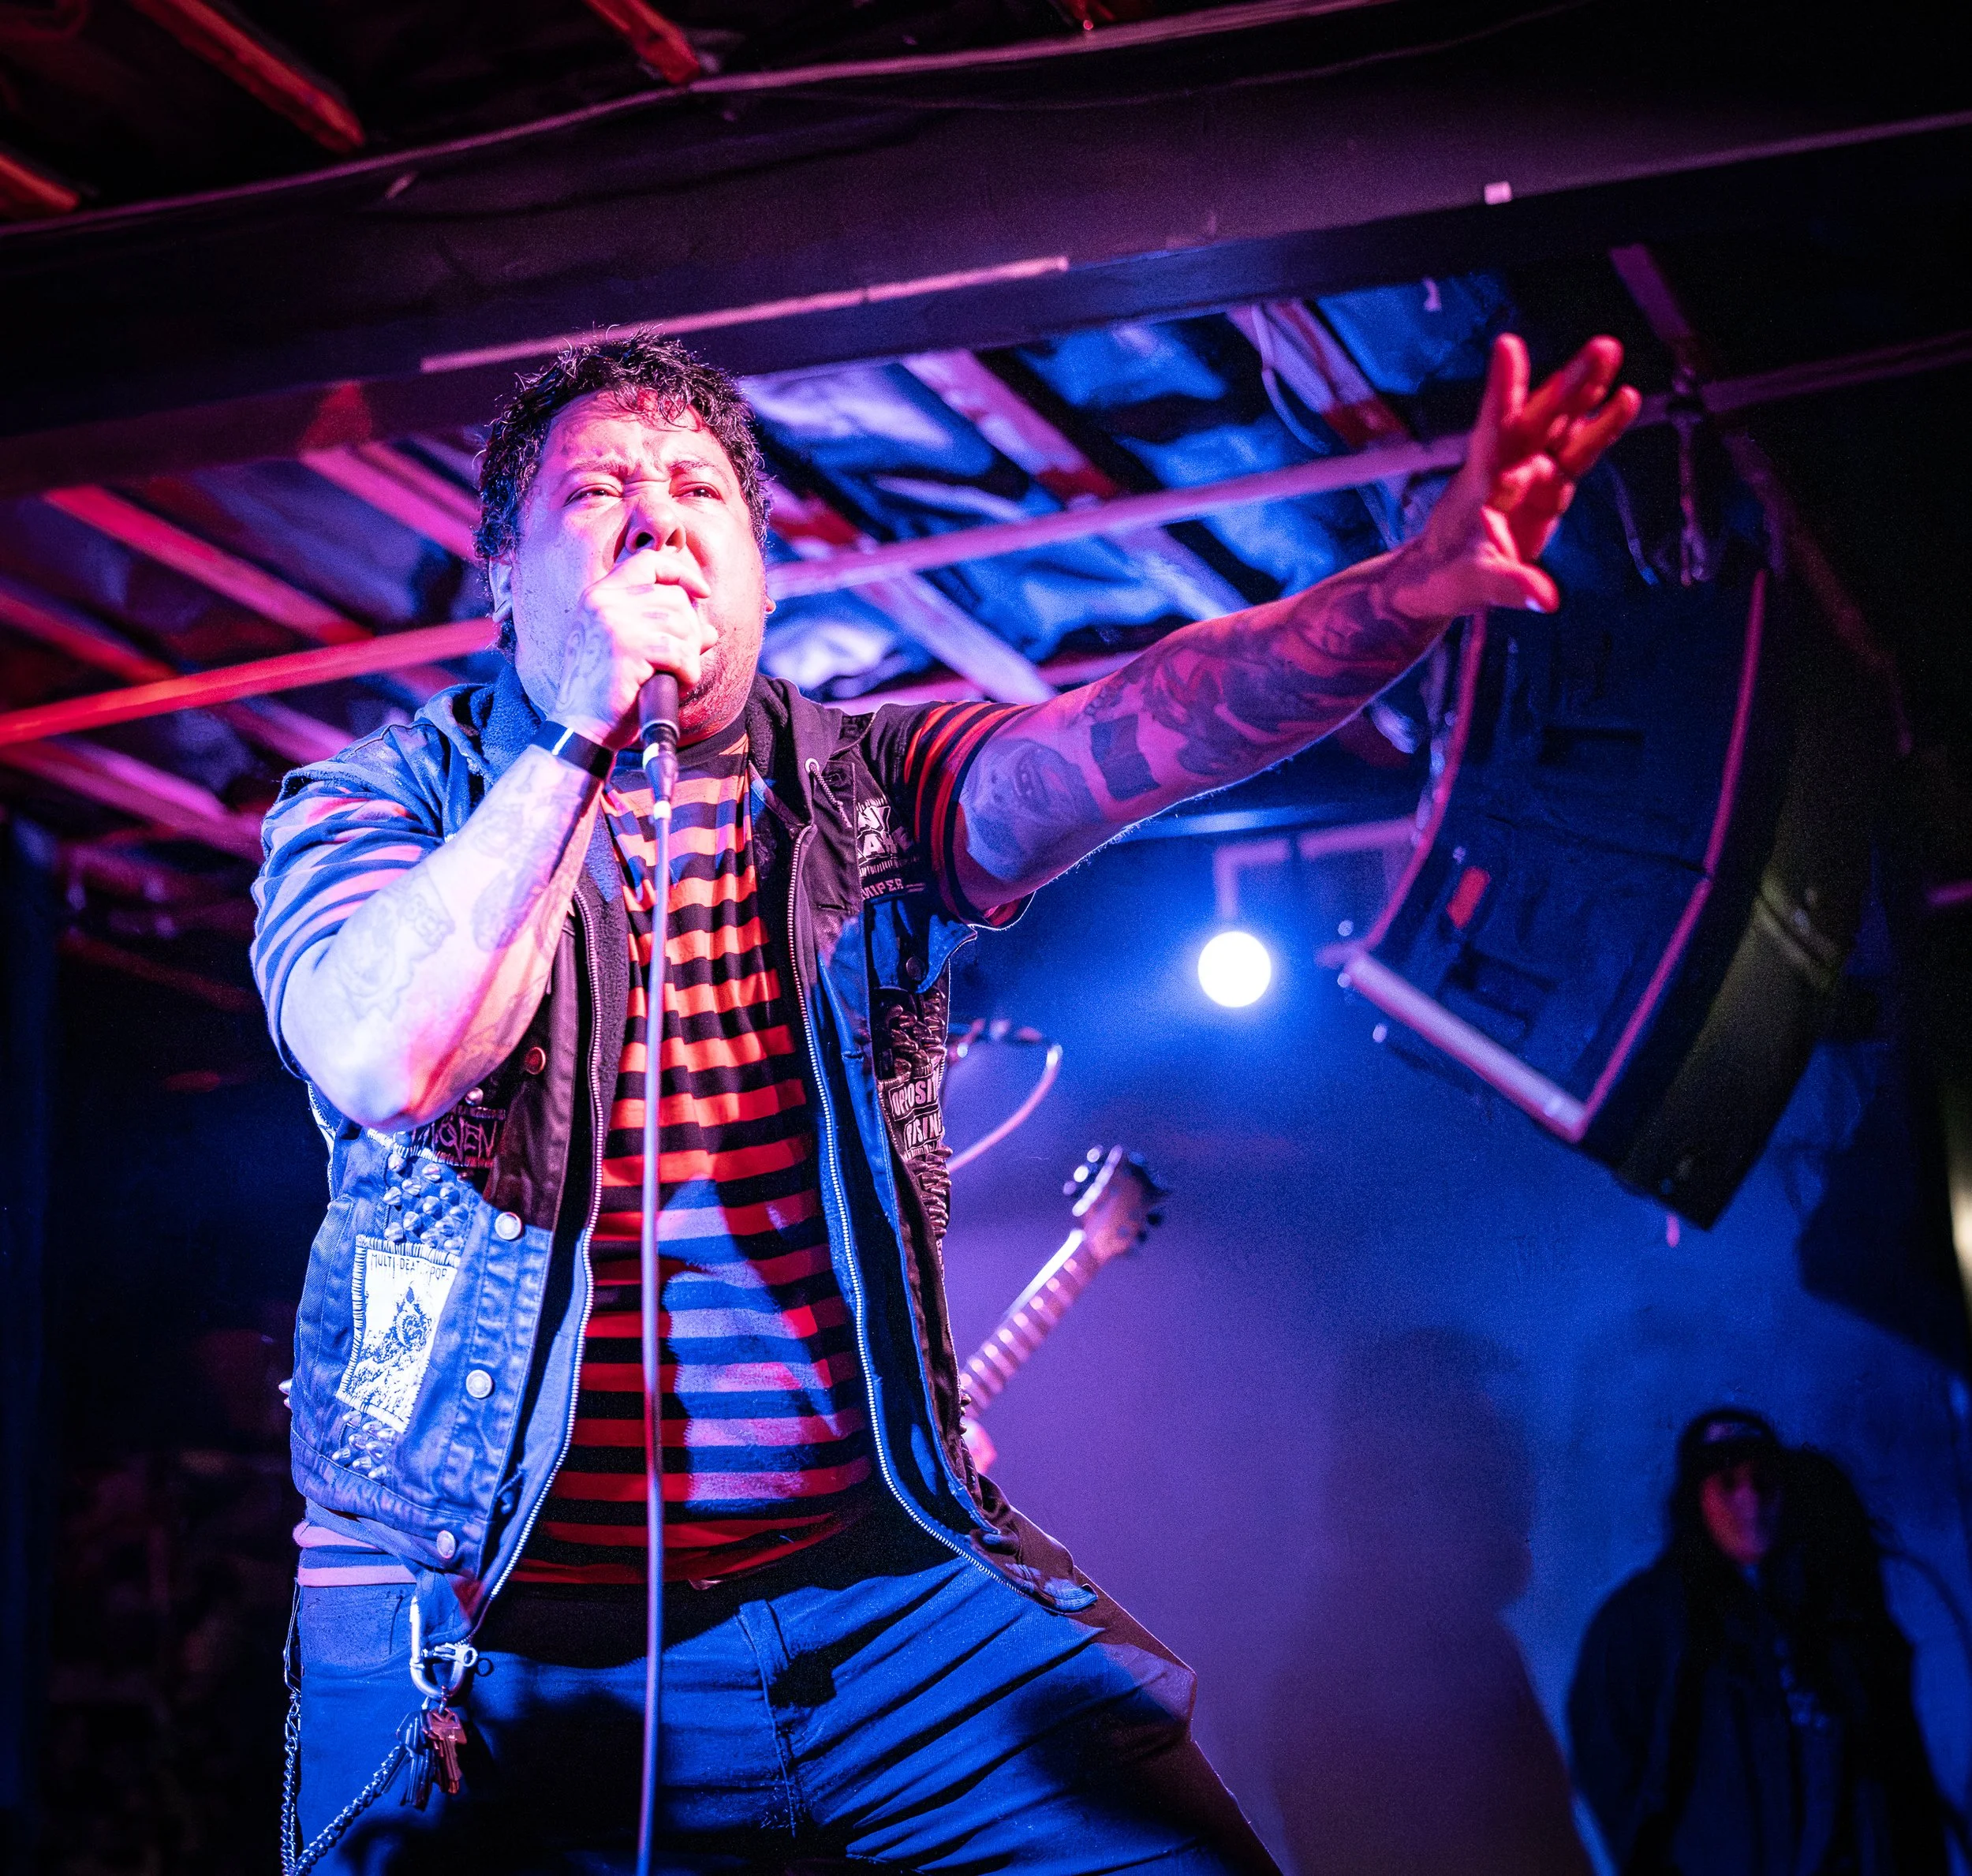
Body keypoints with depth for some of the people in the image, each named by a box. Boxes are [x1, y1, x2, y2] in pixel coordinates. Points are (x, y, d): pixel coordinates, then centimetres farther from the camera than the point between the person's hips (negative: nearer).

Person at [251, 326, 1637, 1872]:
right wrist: (589, 721, -17)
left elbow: (1129, 733, -12)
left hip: (882, 1586, 2)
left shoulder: (863, 789, 7)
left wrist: (1414, 587, -29)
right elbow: (386, 1065, -19)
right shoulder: (380, 802, 2)